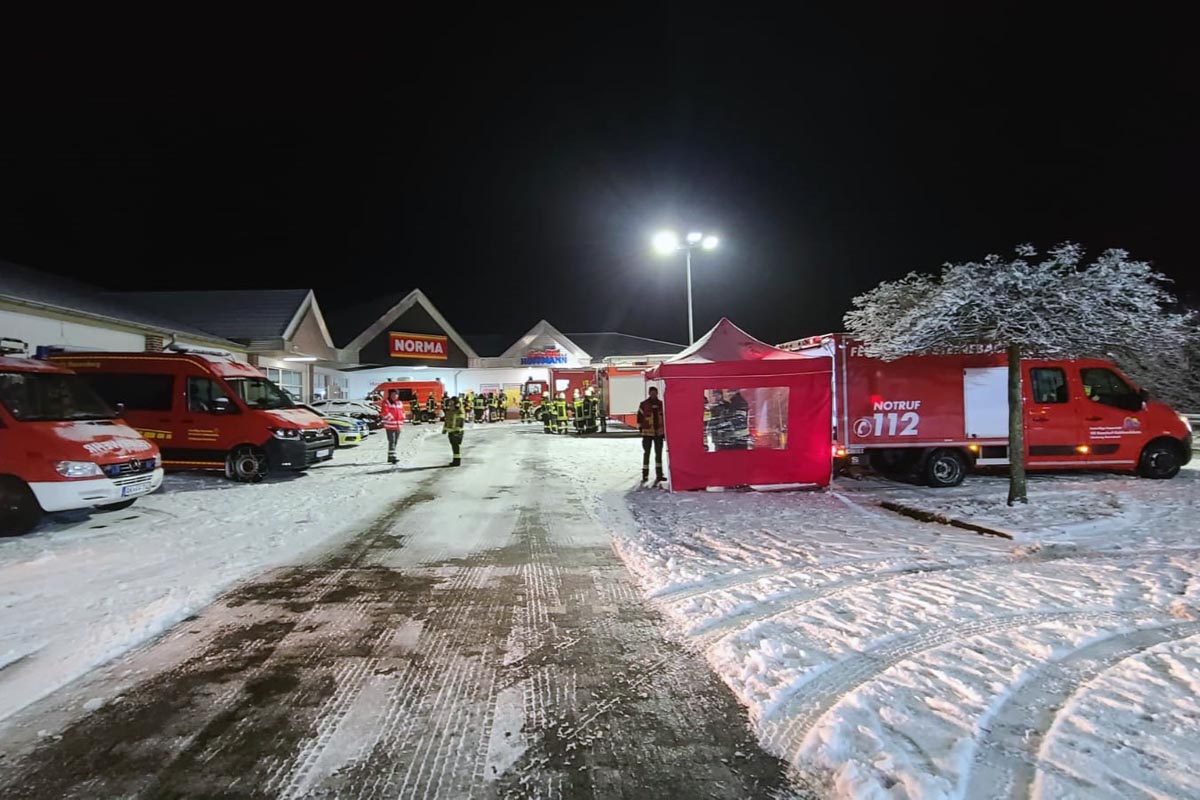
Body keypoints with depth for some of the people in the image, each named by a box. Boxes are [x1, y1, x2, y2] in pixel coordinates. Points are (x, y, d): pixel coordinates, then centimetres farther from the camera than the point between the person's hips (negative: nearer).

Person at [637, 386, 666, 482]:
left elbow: (664, 418, 15)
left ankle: (659, 474, 15)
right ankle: (645, 474, 10)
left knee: (659, 454, 8)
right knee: (646, 453, 3)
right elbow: (639, 417, -2)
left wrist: (664, 431, 12)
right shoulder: (644, 404, -4)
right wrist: (640, 429, -5)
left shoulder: (661, 404, 8)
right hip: (647, 433, -4)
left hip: (659, 433, 4)